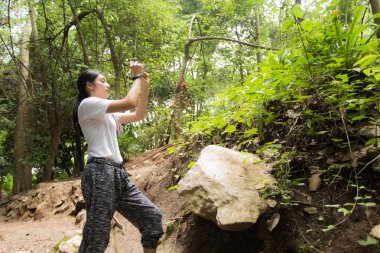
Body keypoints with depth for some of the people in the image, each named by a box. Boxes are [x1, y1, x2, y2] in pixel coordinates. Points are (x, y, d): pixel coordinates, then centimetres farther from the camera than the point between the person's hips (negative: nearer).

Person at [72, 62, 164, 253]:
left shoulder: (108, 114, 25)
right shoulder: (88, 104, -2)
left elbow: (139, 115, 22)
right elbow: (130, 102, -13)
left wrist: (145, 85, 16)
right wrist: (137, 76, 2)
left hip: (118, 173, 9)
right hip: (100, 173, -9)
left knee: (152, 216, 5)